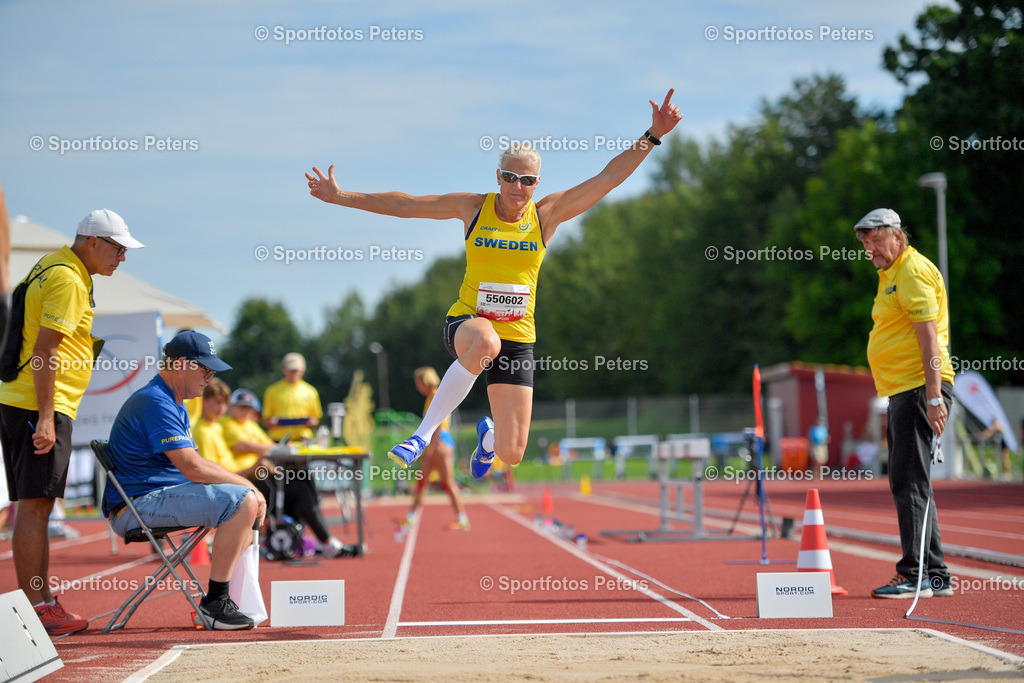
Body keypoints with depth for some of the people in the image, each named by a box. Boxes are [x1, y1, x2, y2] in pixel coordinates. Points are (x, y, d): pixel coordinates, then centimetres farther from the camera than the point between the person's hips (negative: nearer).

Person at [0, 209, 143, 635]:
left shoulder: (55, 266, 19)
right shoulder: (67, 279, -12)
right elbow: (45, 350, -19)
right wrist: (45, 419, -21)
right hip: (41, 407, -10)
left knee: (37, 506, 10)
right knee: (34, 506, -9)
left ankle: (44, 605, 14)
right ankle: (37, 609, -8)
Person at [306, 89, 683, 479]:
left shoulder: (547, 214, 0)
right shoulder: (472, 208, -1)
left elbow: (609, 178, -2)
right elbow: (403, 205, 3)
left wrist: (652, 136, -10)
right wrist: (340, 197, 1)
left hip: (517, 337, 2)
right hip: (466, 323, -2)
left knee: (510, 454, 1)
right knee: (484, 342, -43)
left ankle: (488, 434, 43)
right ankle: (423, 434, -30)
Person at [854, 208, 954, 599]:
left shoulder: (914, 271, -9)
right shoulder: (891, 275, 22)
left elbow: (929, 334, -17)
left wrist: (934, 395, -24)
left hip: (920, 390, -10)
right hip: (902, 391, 10)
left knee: (910, 481, -11)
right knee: (907, 482, 11)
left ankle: (916, 575, -9)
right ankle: (936, 575, 16)